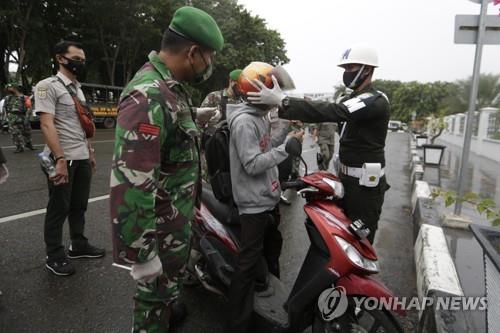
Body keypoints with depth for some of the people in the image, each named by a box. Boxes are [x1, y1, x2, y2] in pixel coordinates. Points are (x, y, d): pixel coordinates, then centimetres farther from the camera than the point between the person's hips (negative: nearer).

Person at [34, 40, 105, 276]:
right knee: (59, 209, 1)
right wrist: (60, 158, -25)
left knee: (79, 205, 15)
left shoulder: (78, 89, 17)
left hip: (82, 158, 8)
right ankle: (54, 257, 14)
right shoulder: (48, 86, -9)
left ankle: (79, 246, 28)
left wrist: (90, 152, 18)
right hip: (63, 159, -8)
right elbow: (47, 125, -18)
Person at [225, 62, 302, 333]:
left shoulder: (261, 116, 11)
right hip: (254, 203, -10)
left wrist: (286, 133, 3)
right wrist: (287, 146, -23)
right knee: (248, 264, -5)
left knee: (272, 249, 28)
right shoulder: (244, 121, -21)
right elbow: (253, 165, -26)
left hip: (269, 199, 10)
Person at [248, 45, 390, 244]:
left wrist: (282, 101, -37)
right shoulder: (354, 98, 14)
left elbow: (332, 112, -32)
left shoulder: (376, 101, -20)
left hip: (365, 183, -9)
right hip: (348, 177, 9)